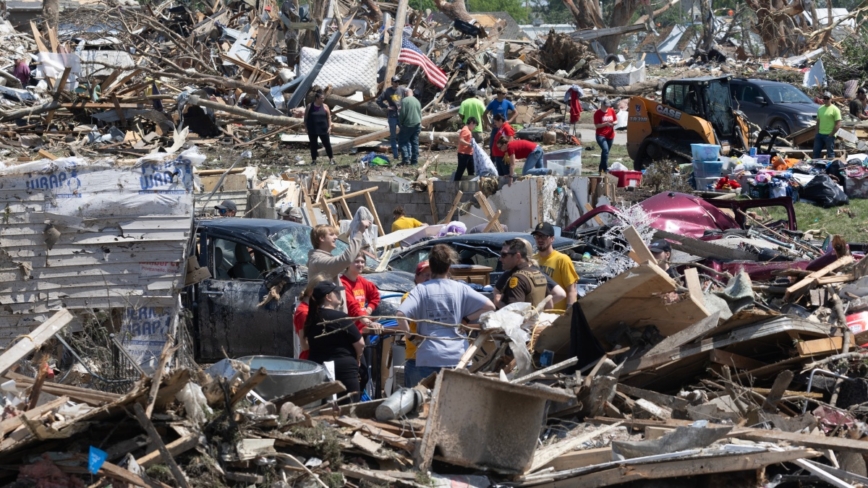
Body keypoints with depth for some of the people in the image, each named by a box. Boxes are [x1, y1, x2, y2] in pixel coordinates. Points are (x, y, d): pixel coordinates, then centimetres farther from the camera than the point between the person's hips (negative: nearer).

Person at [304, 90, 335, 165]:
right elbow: (305, 118, 3)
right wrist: (306, 128, 0)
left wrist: (329, 126, -3)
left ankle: (331, 158, 16)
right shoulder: (310, 106, -3)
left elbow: (329, 117, 5)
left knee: (327, 144, 3)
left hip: (323, 130, 0)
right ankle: (313, 160, 17)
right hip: (312, 130, 0)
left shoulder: (325, 106, 0)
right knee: (313, 145, 6)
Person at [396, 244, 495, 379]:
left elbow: (400, 314, -14)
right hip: (458, 356, 1)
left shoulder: (421, 289, -2)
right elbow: (489, 306, -1)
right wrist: (466, 320, 6)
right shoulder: (460, 288, 1)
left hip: (430, 358, -1)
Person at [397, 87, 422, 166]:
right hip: (417, 125, 6)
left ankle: (406, 159, -9)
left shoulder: (404, 101, -8)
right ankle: (414, 160, 12)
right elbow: (420, 114, 16)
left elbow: (402, 114, -12)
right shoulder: (417, 101, 13)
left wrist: (400, 124, -1)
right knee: (415, 142, 11)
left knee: (402, 141, 1)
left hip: (407, 125, -6)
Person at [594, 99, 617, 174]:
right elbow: (596, 125, -11)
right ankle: (605, 169, -23)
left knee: (606, 152, 10)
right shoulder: (598, 113, -8)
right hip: (601, 135, -5)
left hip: (610, 135, 6)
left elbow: (616, 120, 15)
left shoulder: (611, 111, 7)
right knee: (605, 150, -24)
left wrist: (613, 123, -9)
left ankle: (601, 169, 22)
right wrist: (605, 124, -25)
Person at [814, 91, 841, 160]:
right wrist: (816, 133, 12)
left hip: (829, 135, -7)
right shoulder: (820, 108, 13)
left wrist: (831, 134, -15)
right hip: (820, 134, 7)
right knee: (816, 152, 11)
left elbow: (838, 124, -12)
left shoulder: (835, 109, -8)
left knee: (830, 154, 0)